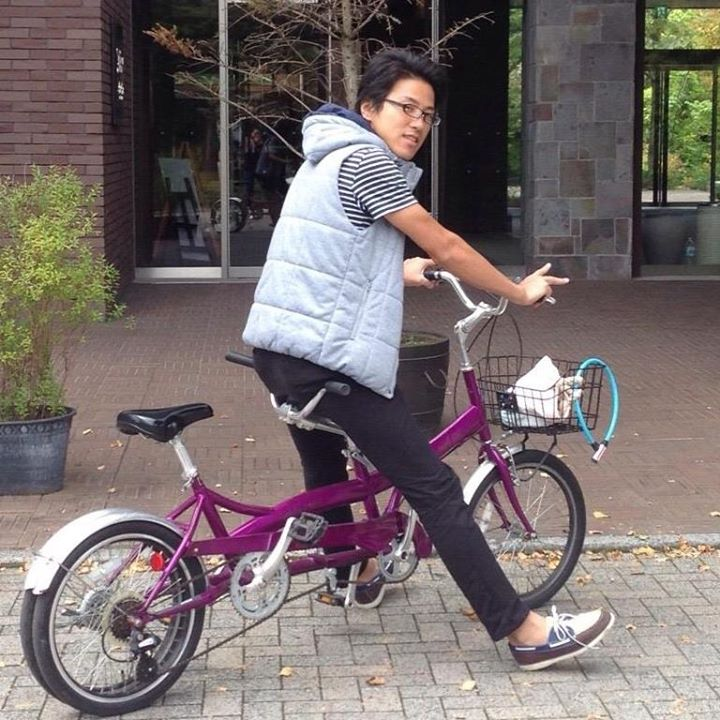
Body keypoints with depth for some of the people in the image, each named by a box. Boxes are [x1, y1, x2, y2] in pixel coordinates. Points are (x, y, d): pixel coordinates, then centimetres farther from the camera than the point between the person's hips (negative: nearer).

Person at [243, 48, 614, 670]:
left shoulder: (330, 159, 20)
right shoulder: (366, 159, -10)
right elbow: (445, 248, -8)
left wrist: (404, 272, 44)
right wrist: (520, 293, 4)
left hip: (279, 350, 10)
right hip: (331, 358, -10)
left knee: (327, 473, 29)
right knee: (434, 486, -8)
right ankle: (525, 631, -5)